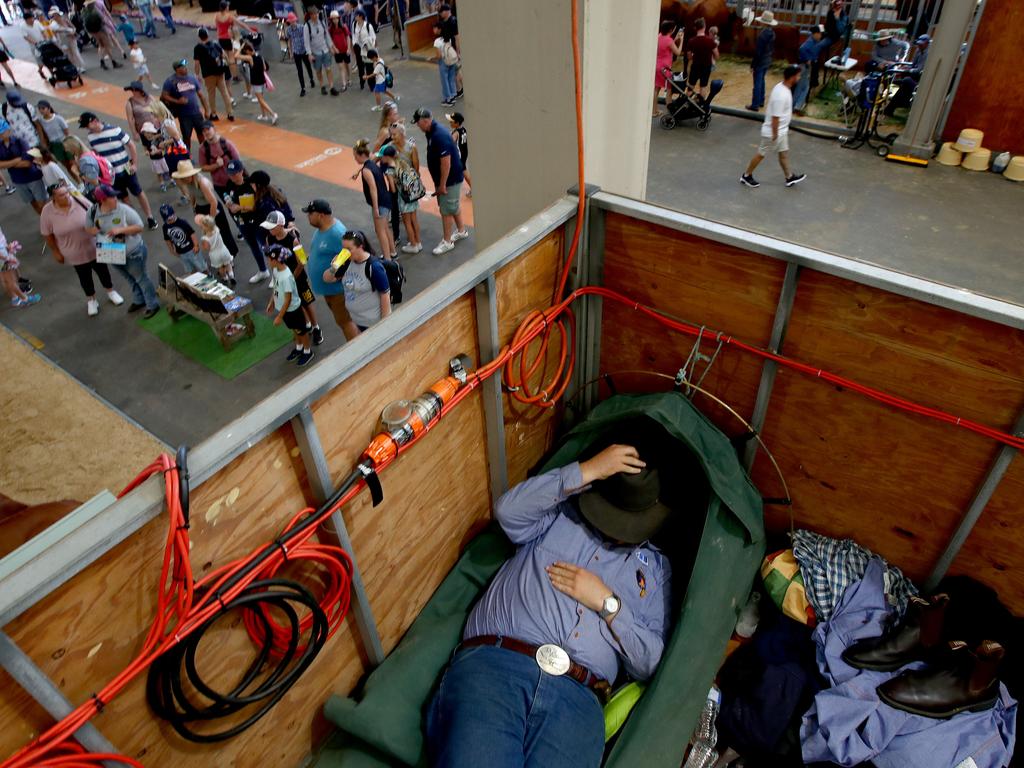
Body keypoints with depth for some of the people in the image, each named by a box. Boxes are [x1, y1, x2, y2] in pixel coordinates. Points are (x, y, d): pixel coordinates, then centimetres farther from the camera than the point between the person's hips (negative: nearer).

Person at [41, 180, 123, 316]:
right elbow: (47, 234, -7)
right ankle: (91, 300, 42)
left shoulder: (80, 200, -20)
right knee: (84, 277, 19)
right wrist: (56, 252, -2)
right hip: (75, 253, 0)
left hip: (94, 247, 0)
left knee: (102, 270, 20)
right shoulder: (47, 212, -20)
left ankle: (110, 292, 46)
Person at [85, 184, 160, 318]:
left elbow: (139, 226, -18)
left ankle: (153, 305, 25)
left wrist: (120, 230, -30)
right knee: (130, 279, 25)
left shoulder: (124, 209, -23)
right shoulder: (93, 212, -12)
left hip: (133, 253, -5)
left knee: (140, 278, 10)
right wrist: (94, 231, -20)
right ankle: (139, 300, 46)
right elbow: (88, 228, 3)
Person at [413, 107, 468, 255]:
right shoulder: (431, 133, 4)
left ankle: (447, 242, 12)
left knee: (446, 211, 0)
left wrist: (442, 185, -21)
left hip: (451, 179, -10)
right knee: (453, 206, 23)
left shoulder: (440, 136, -27)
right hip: (449, 178, 10)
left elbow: (446, 162, -27)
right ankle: (461, 231, 39)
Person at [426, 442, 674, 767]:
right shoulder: (560, 513, 20)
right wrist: (589, 470, -2)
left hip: (576, 696, 2)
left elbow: (652, 664, 16)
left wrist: (607, 602, 2)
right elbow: (509, 510, -1)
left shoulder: (656, 567, 23)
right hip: (493, 663, -1)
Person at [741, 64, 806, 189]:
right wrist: (774, 135, -20)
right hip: (772, 132, -9)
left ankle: (790, 177, 33)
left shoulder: (782, 87, -2)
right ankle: (746, 176, 26)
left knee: (784, 153, 19)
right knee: (761, 154, 9)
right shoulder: (781, 95, -32)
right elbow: (775, 117, -28)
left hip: (782, 130, 9)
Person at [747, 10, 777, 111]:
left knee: (757, 83, -2)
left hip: (760, 62, -9)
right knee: (761, 81, 20)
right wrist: (769, 58, 22)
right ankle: (761, 101, 29)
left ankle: (755, 105, 3)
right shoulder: (772, 33, 4)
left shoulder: (762, 34, -22)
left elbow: (758, 51, -21)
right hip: (767, 61, 9)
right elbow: (772, 49, 12)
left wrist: (753, 64, -16)